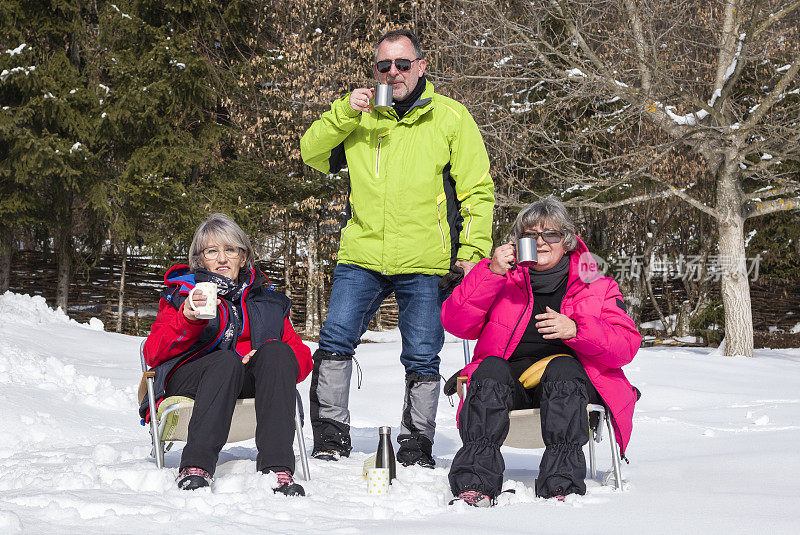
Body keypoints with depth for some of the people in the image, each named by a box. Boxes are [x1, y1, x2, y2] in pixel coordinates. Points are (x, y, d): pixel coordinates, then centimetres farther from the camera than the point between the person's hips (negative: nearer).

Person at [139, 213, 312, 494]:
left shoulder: (266, 300, 23)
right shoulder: (181, 294, 17)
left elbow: (301, 356, 14)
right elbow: (153, 354, 2)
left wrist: (266, 359, -9)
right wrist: (188, 320, -17)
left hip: (251, 386, 2)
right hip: (186, 381, -2)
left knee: (276, 351, -29)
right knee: (227, 360, -34)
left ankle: (276, 467, -41)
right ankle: (196, 468, -45)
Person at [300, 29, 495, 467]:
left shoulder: (450, 118, 4)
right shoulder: (361, 115, 13)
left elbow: (478, 190, 3)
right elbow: (312, 155, 6)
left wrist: (473, 250, -6)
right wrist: (344, 112, -7)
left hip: (424, 263, -2)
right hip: (362, 255, 2)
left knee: (422, 358, 2)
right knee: (335, 339, -7)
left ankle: (416, 445, 16)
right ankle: (330, 437, 5)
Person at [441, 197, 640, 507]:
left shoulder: (597, 288, 18)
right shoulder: (504, 281, 20)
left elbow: (626, 345, 1)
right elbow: (456, 323, 3)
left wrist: (575, 329, -16)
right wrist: (492, 273, -8)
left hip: (571, 379, -1)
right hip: (507, 382, 1)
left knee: (562, 367, -34)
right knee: (491, 368, -32)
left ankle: (561, 484, -45)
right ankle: (475, 482, -44)